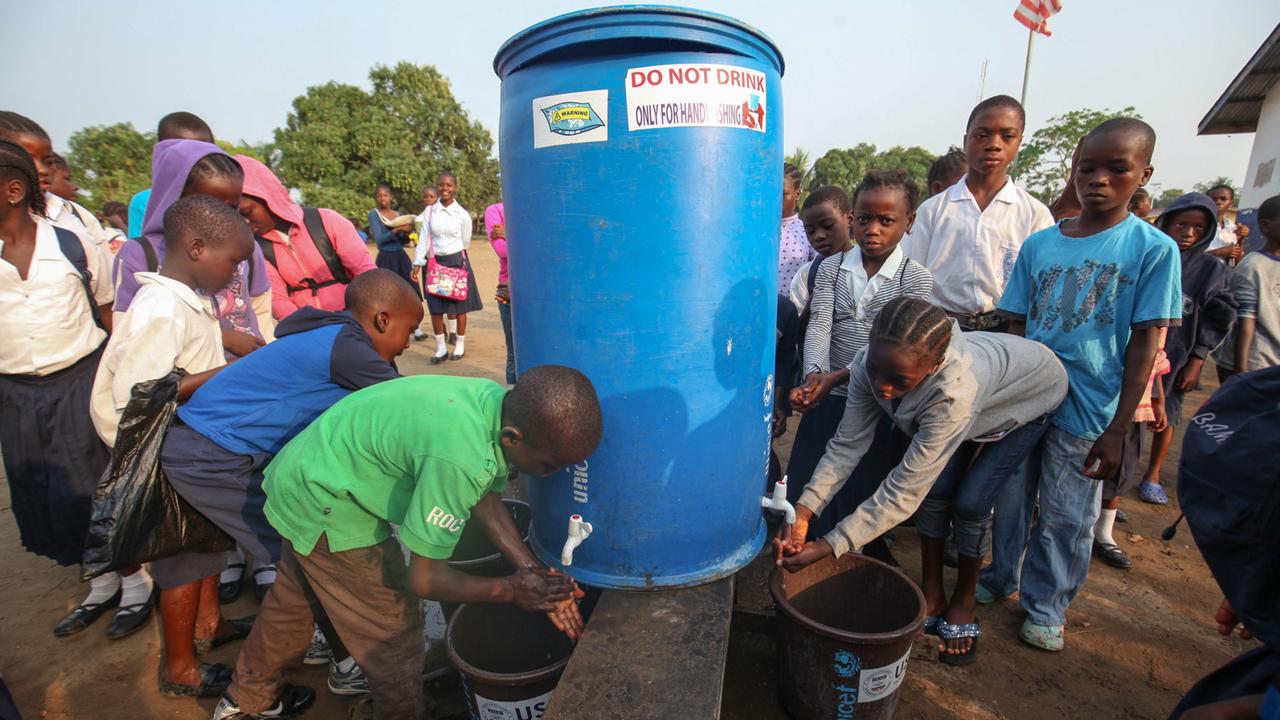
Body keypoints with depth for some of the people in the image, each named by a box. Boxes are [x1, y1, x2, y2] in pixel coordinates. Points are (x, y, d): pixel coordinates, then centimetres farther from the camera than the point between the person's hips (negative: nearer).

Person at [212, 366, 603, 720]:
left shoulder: (503, 404, -15)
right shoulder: (460, 457, -40)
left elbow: (486, 501, -3)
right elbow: (424, 578, -28)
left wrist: (533, 574, -10)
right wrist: (510, 590, -16)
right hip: (324, 504, -9)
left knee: (295, 598, 30)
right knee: (392, 633, 4)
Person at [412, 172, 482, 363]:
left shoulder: (462, 214, -4)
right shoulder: (429, 211, 1)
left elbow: (465, 242, 6)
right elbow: (423, 239, 2)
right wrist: (417, 263, -2)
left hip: (457, 261, -2)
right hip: (435, 262, 2)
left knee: (459, 305, 5)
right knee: (435, 307, 2)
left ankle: (460, 345, 19)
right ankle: (441, 348, 13)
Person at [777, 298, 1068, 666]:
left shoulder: (955, 390, -47)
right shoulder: (872, 367, -33)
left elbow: (903, 492, -44)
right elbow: (847, 445, -25)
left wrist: (825, 548, -43)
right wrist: (802, 513, -36)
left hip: (1030, 397, -4)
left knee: (969, 502, -12)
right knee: (935, 488, -7)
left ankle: (964, 601, 15)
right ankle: (932, 597, 14)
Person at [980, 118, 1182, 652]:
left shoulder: (1154, 248, -5)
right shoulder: (1039, 244, 2)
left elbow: (1145, 342, -6)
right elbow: (1016, 325, 6)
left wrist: (1117, 430, -10)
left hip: (1087, 411, -2)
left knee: (1066, 519, 11)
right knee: (1010, 501, 16)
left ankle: (1046, 606, 31)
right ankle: (999, 580, 37)